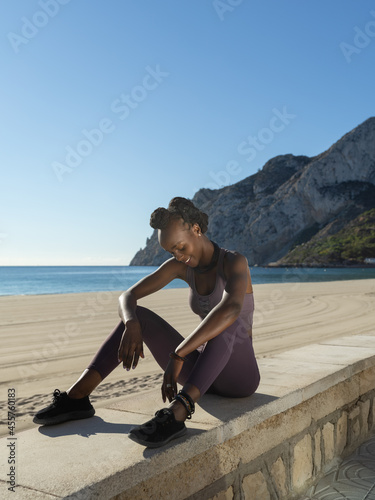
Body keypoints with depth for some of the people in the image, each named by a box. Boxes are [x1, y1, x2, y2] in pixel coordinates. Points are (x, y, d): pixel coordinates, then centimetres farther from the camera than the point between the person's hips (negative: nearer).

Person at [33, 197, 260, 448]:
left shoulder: (235, 261, -19)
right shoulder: (181, 265, 1)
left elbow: (231, 309, -42)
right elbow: (127, 297, -5)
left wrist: (177, 356, -45)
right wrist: (131, 325, -29)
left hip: (239, 377, -5)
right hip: (204, 375, 5)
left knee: (226, 319, -38)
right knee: (138, 315, -10)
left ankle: (176, 412, -50)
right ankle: (76, 397, -18)